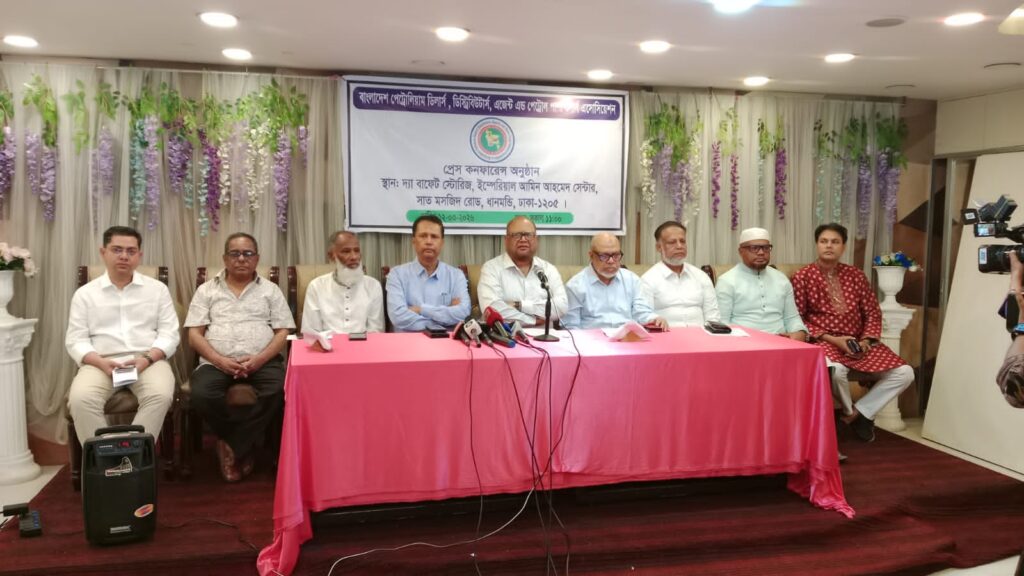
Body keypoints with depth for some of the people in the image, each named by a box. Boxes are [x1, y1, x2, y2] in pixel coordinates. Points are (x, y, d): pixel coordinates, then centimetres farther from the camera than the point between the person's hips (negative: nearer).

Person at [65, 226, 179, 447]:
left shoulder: (158, 289, 12)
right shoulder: (84, 294, 12)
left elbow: (169, 334, 6)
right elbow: (75, 340, 6)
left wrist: (147, 358, -14)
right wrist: (101, 362, -14)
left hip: (148, 361, 0)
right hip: (101, 363, 1)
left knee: (160, 395, -33)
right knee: (80, 400, -31)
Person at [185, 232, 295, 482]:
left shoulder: (270, 290, 13)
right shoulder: (206, 290, 13)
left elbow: (282, 332, 5)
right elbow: (194, 334, 6)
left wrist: (258, 359, -13)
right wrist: (220, 360, -12)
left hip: (262, 361, 0)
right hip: (217, 362, 1)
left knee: (280, 391, -32)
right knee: (202, 394, -31)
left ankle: (231, 447, -14)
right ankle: (243, 447, -6)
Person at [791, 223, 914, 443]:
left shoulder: (856, 275, 12)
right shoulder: (803, 277, -2)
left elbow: (873, 312, 14)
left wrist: (866, 339, -6)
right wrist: (831, 339, -15)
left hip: (858, 341, 5)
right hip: (823, 341, -5)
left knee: (904, 373, -13)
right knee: (836, 370, -38)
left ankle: (859, 412, 3)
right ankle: (849, 412, -3)